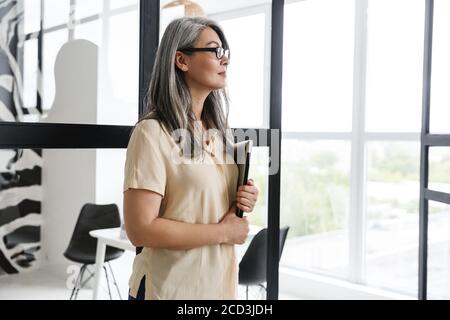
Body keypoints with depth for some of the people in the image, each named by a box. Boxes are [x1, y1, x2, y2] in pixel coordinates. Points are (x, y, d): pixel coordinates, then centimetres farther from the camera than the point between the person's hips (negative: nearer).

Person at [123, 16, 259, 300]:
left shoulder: (220, 131, 7)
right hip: (171, 289, -7)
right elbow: (141, 229, -22)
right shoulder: (153, 132, -16)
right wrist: (224, 232, -16)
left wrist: (244, 201, -2)